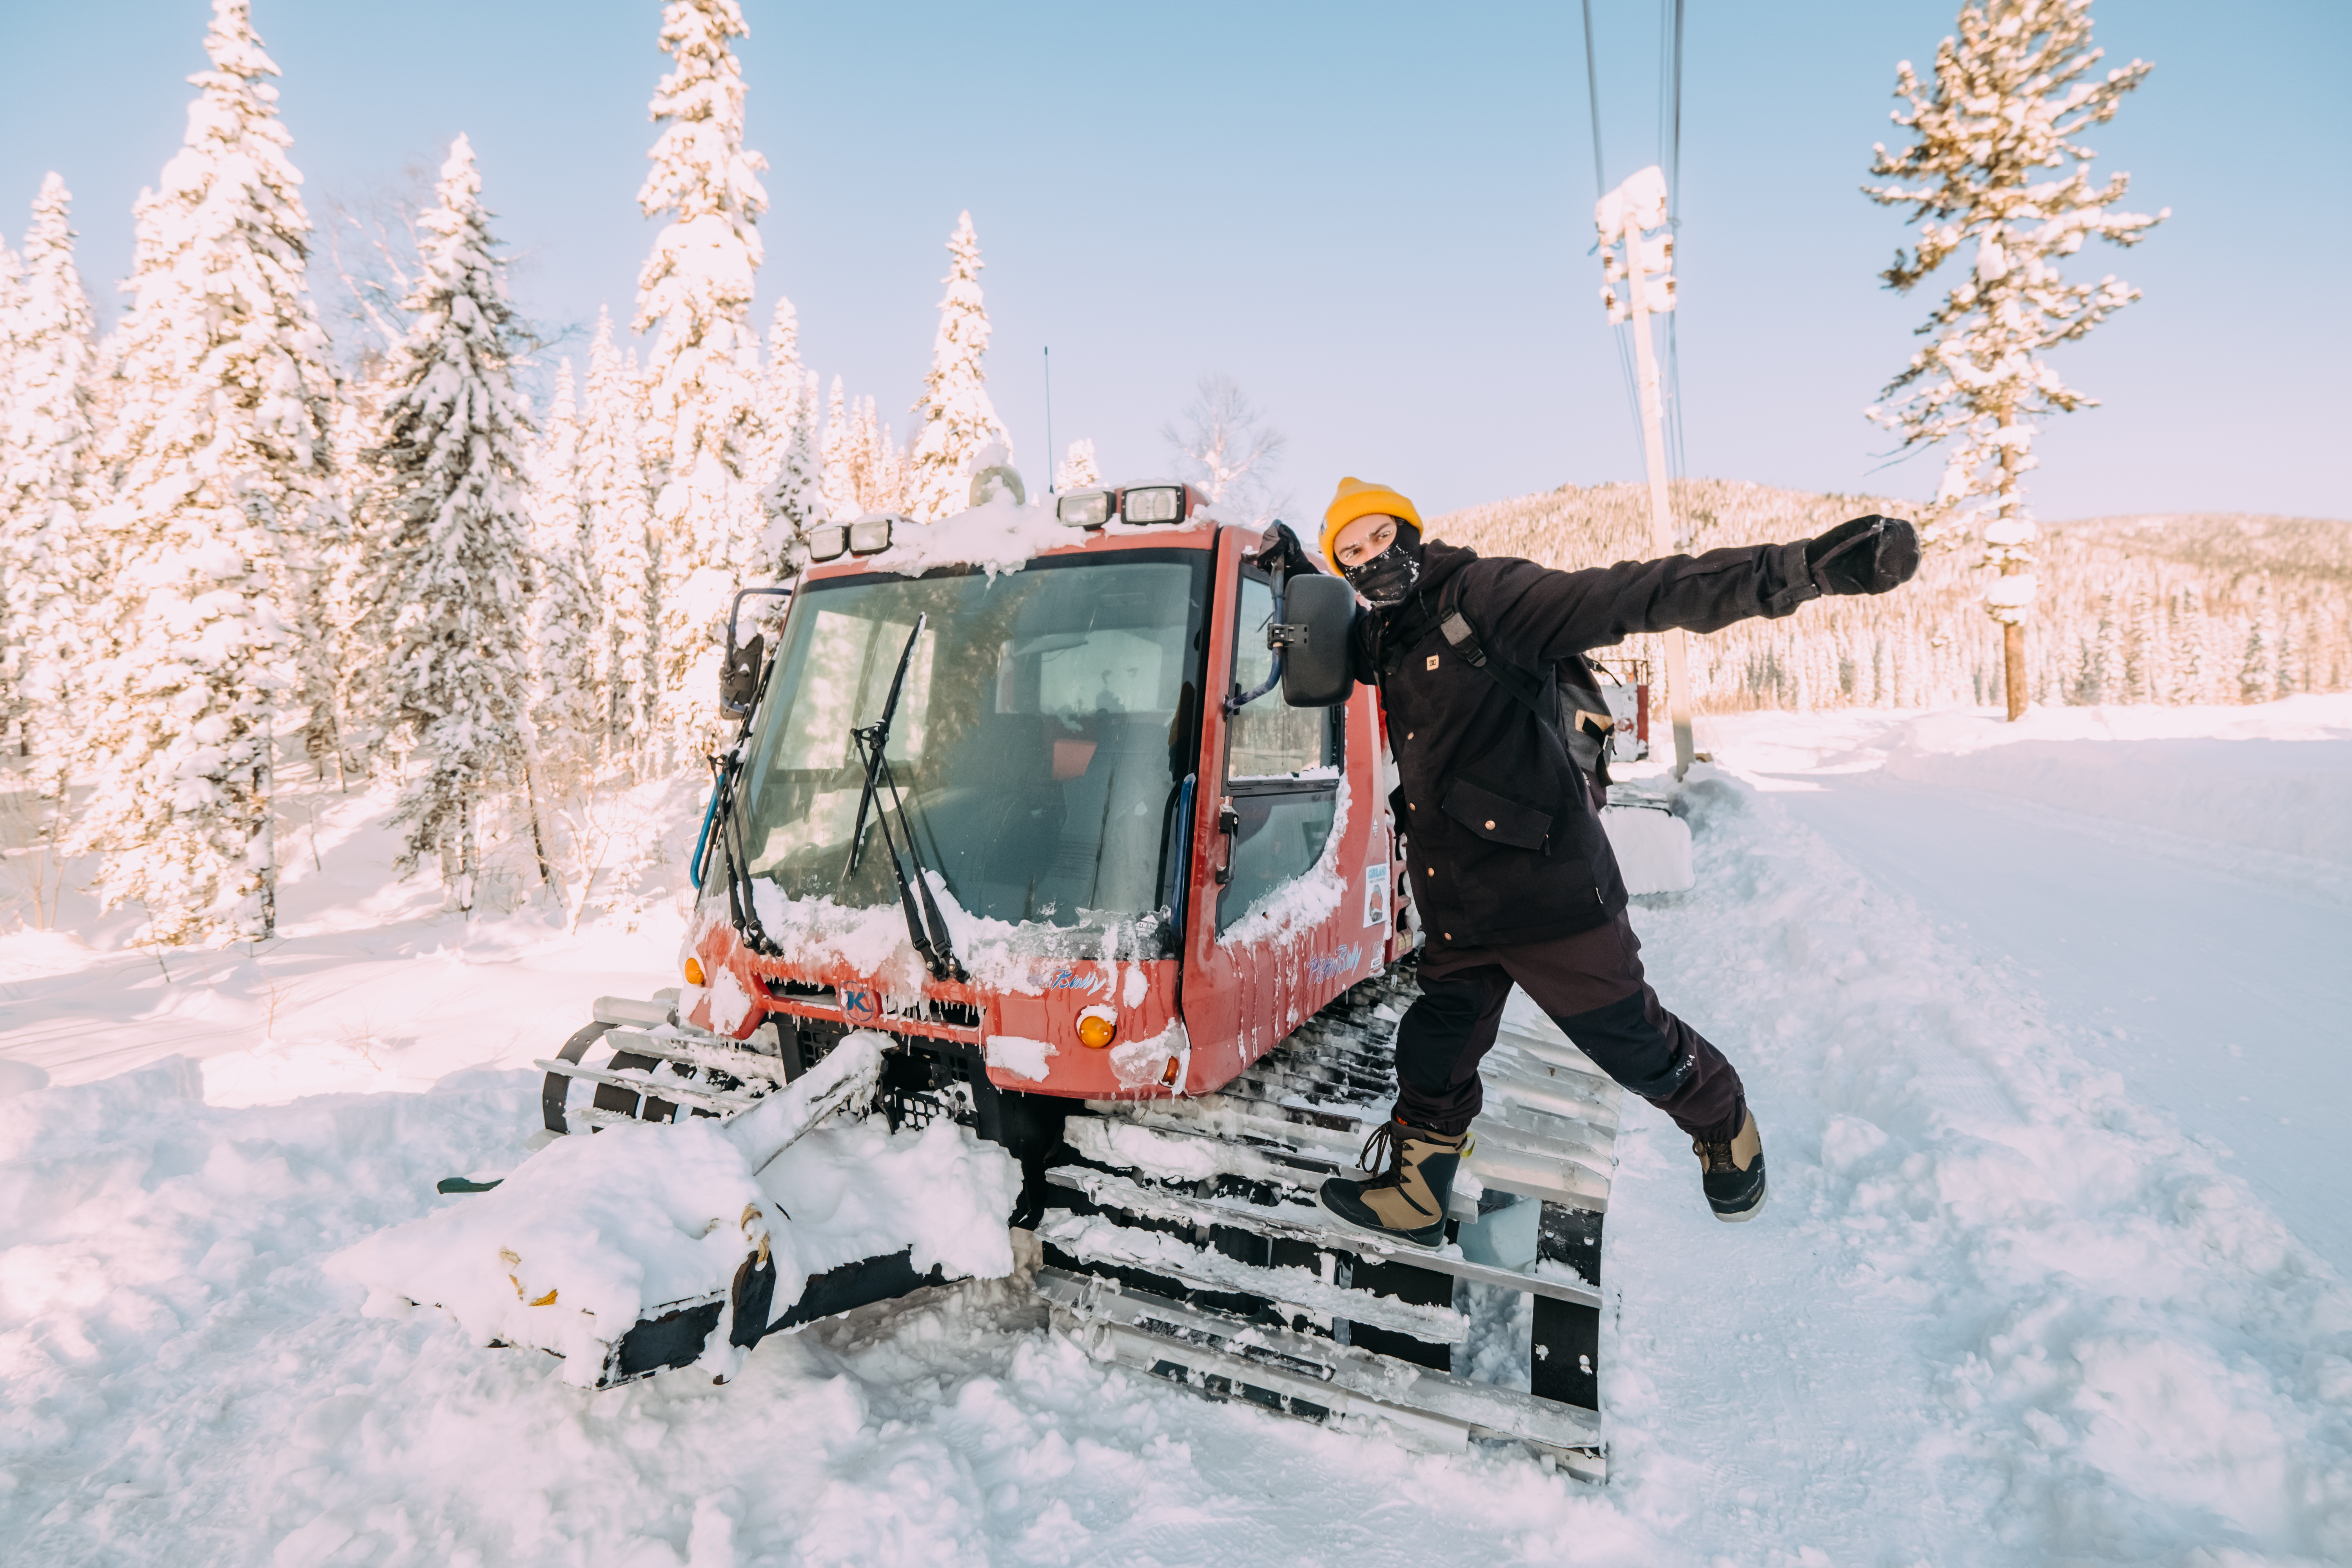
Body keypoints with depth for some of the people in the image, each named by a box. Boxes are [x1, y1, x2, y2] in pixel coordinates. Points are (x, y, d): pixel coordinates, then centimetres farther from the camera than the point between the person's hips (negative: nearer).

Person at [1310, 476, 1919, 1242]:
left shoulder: (1484, 597, -13)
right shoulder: (1382, 639, 9)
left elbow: (1635, 597, -23)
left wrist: (1800, 568, -33)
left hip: (1546, 884, -6)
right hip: (1454, 906, 6)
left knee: (1632, 1042, 9)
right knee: (1436, 1051, 15)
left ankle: (1724, 1126, 39)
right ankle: (1410, 1195, 33)